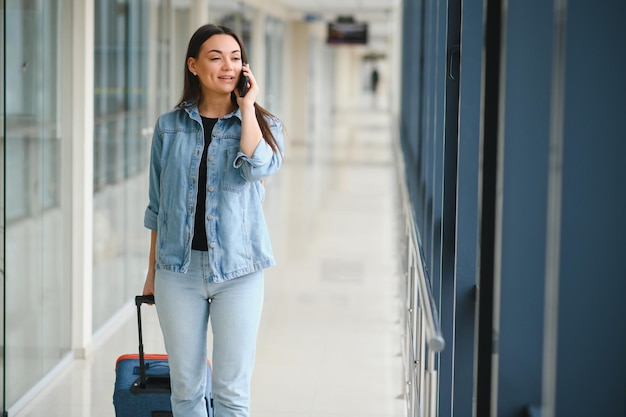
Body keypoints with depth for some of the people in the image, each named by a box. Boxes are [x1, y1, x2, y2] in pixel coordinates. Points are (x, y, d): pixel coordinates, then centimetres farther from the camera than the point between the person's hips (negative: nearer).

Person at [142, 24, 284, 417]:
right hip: (179, 268, 2)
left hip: (237, 269, -1)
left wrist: (246, 105, -12)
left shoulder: (263, 125, 2)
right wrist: (152, 270, 13)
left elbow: (258, 167, -21)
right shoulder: (169, 126, 6)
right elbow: (157, 204, 12)